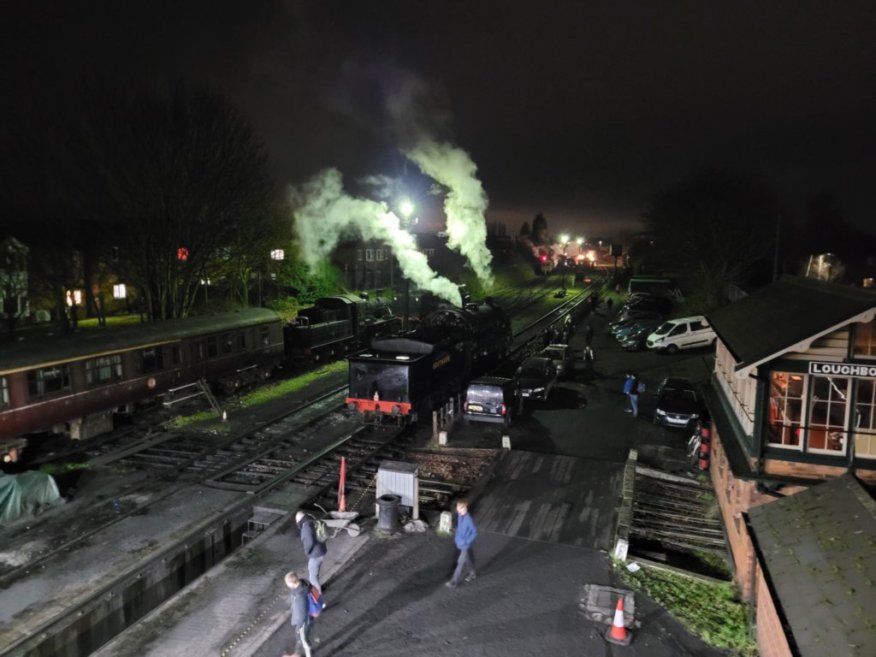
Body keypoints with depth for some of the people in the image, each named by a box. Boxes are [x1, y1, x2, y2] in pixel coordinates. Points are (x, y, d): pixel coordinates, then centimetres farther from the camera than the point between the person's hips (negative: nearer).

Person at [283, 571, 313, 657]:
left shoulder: (300, 596, -43)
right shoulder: (301, 583, -17)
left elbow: (303, 614, -29)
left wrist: (298, 627, -13)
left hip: (303, 621, -8)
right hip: (299, 617, 8)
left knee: (304, 640, 19)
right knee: (298, 637, 32)